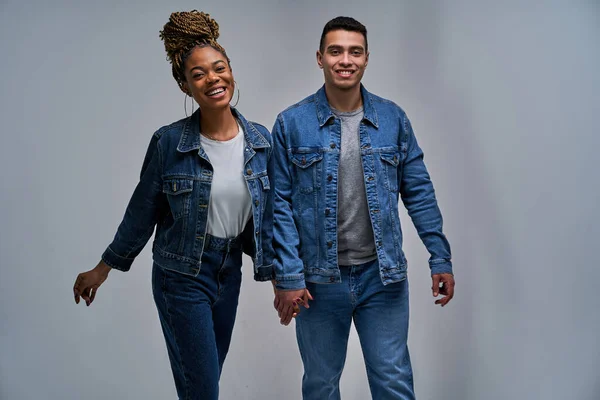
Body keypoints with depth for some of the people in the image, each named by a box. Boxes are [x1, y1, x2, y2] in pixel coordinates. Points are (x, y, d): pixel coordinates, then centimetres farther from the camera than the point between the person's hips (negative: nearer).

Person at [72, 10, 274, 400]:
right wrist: (103, 268, 5)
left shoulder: (260, 140, -4)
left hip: (230, 269, 4)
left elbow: (268, 214, 5)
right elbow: (142, 212, -3)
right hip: (182, 276, -4)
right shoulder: (168, 142, -14)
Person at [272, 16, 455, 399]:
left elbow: (419, 193, 4)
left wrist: (441, 259, 1)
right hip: (319, 279, 0)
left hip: (383, 275, 1)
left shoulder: (393, 119, 0)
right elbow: (280, 204, -5)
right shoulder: (291, 123, -5)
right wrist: (287, 277, -9)